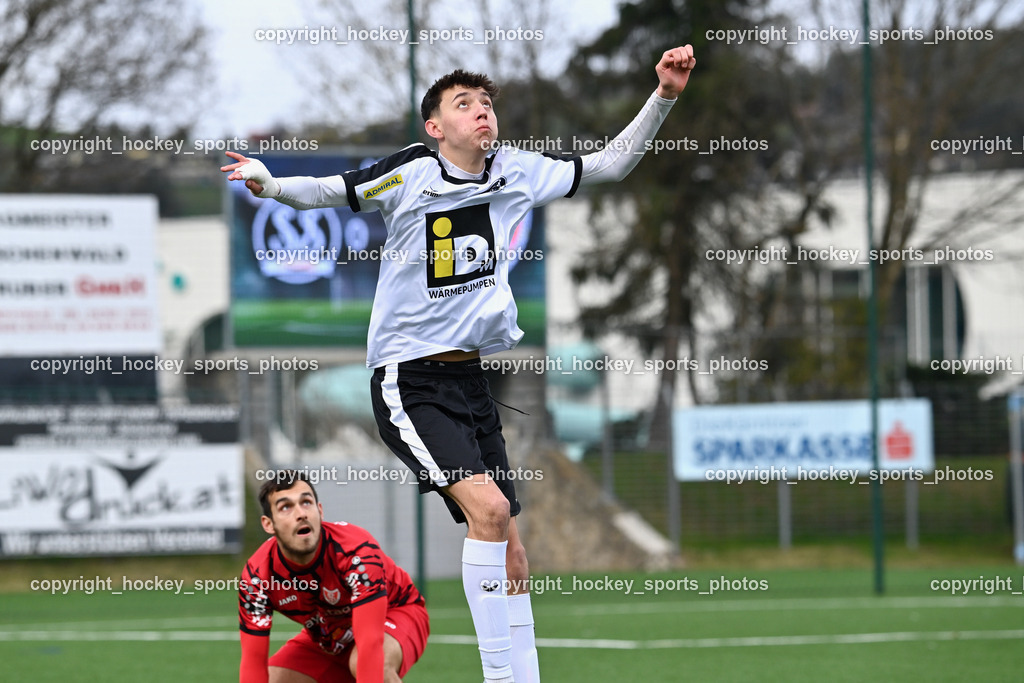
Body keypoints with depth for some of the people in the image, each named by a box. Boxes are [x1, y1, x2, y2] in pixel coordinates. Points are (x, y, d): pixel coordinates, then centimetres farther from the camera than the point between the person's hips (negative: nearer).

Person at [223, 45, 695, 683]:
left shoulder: (517, 172, 7)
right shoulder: (410, 174, -7)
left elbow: (611, 163, 16)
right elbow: (328, 191, -7)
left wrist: (664, 95, 7)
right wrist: (270, 183, -27)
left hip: (471, 379, 6)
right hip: (409, 383, -6)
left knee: (511, 559, 3)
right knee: (488, 506, -25)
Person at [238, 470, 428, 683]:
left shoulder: (357, 551, -36)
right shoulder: (257, 574, -23)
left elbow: (371, 643, -43)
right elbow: (253, 659, -22)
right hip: (326, 637, 5)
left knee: (375, 663, -37)